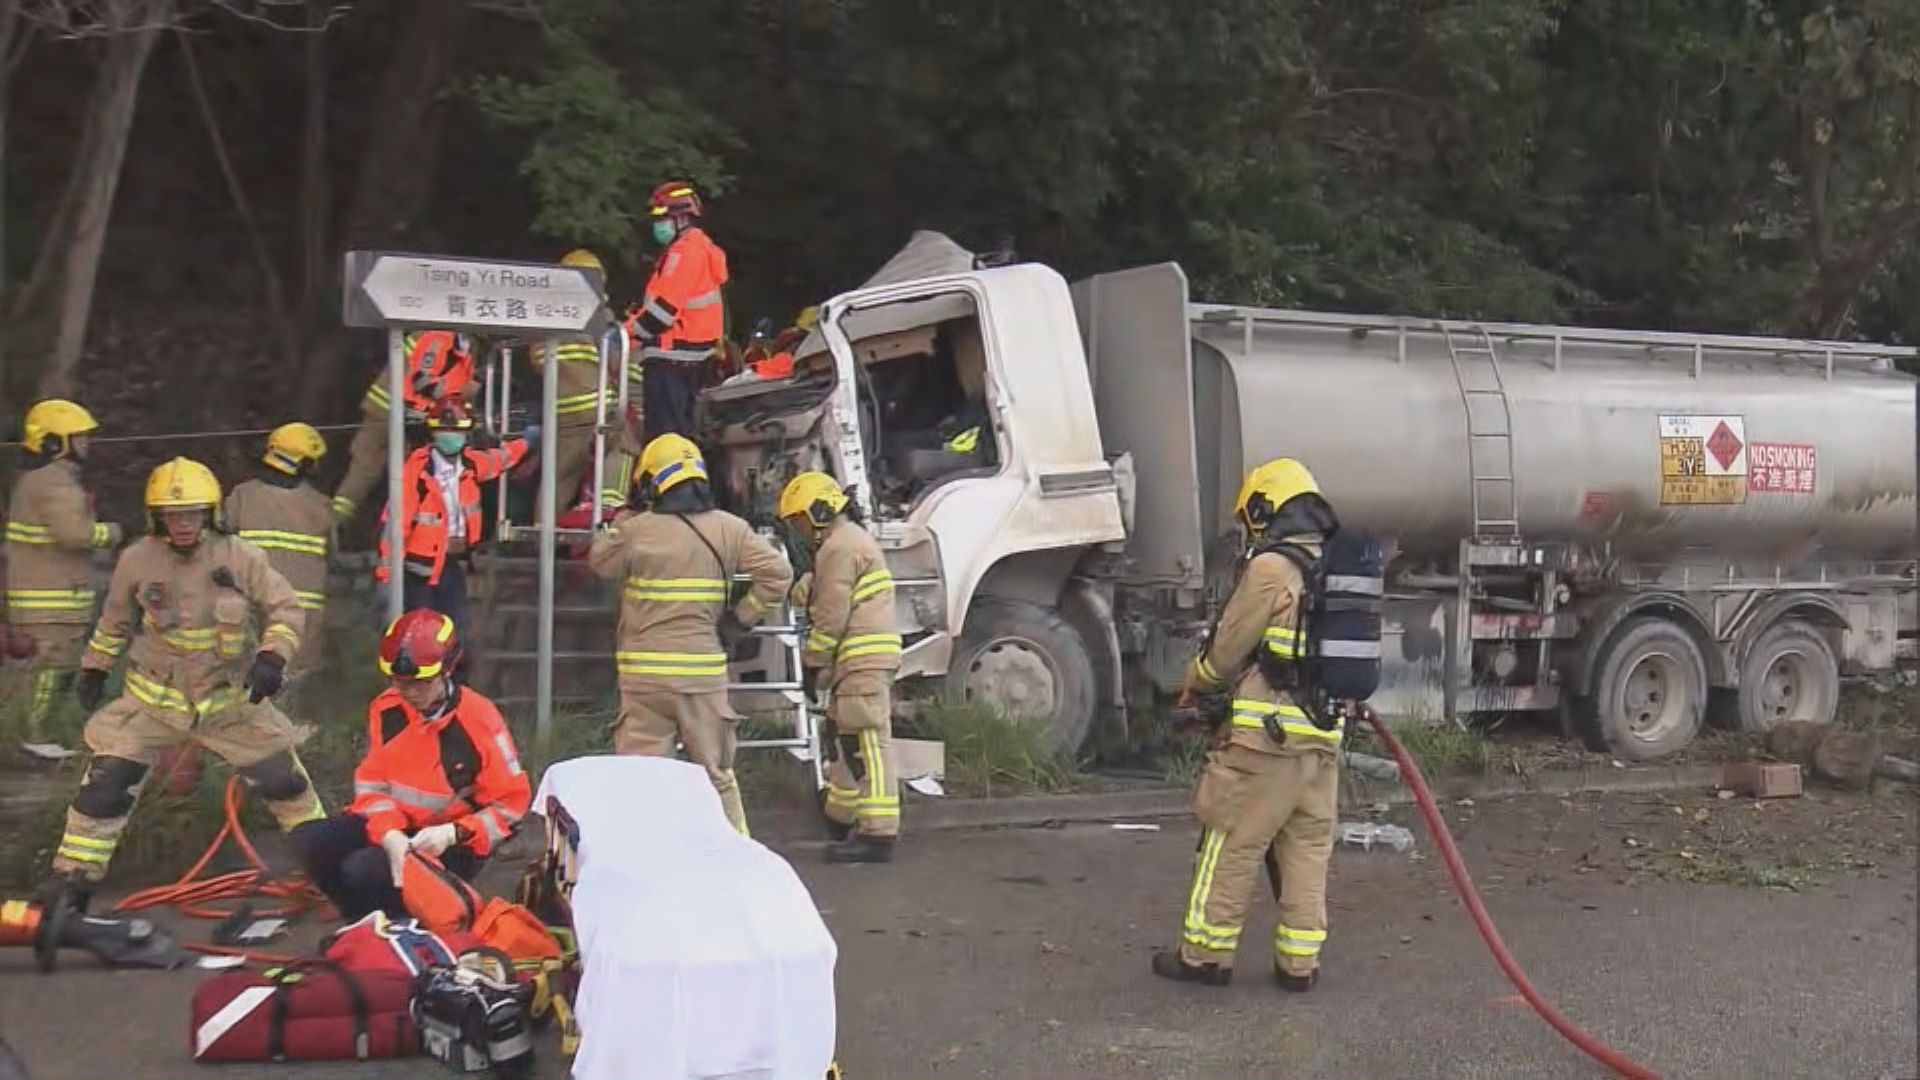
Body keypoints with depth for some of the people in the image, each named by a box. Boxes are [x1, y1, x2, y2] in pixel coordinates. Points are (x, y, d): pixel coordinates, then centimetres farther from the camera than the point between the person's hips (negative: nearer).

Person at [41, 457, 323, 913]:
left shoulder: (240, 557, -12)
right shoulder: (137, 559, -8)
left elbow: (286, 609, -5)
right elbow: (115, 620, 10)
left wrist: (272, 657, -20)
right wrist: (94, 669, 16)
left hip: (231, 698, 0)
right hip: (154, 699, 0)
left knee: (282, 777, 5)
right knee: (105, 785, -7)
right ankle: (71, 882, 5)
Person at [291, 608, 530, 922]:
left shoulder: (479, 720, -16)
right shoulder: (385, 710, -3)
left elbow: (511, 803, -12)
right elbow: (372, 784, 0)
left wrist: (452, 834, -25)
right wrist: (389, 834, -21)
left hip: (451, 842, -6)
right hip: (394, 824, 6)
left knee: (362, 871, -27)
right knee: (308, 842, -13)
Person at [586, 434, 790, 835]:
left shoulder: (636, 529, -6)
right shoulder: (728, 529, 0)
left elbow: (600, 562, 13)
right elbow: (777, 572, -3)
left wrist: (626, 515, 18)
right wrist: (739, 621, 3)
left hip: (645, 671, -2)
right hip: (704, 670, 2)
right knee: (716, 773, 12)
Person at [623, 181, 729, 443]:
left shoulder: (685, 250, -14)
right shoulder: (701, 246, 19)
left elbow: (665, 304, -20)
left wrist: (633, 329, -10)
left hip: (672, 355, -11)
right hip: (695, 356, 11)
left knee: (663, 433, -12)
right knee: (681, 428, 16)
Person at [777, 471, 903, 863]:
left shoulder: (839, 547, -11)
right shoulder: (851, 539, 23)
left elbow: (831, 616, -15)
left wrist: (812, 663, -8)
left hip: (862, 658, -11)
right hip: (865, 658, 11)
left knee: (867, 744, -12)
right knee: (849, 740, 21)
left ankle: (878, 834, -15)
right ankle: (839, 818, 35)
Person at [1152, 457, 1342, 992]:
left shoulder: (1271, 568, -12)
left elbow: (1227, 649, -6)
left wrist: (1195, 686, 12)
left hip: (1265, 735, -7)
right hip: (1324, 741, 7)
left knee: (1230, 847, 3)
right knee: (1307, 851, 12)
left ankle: (1206, 953, 11)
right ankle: (1300, 961, 16)